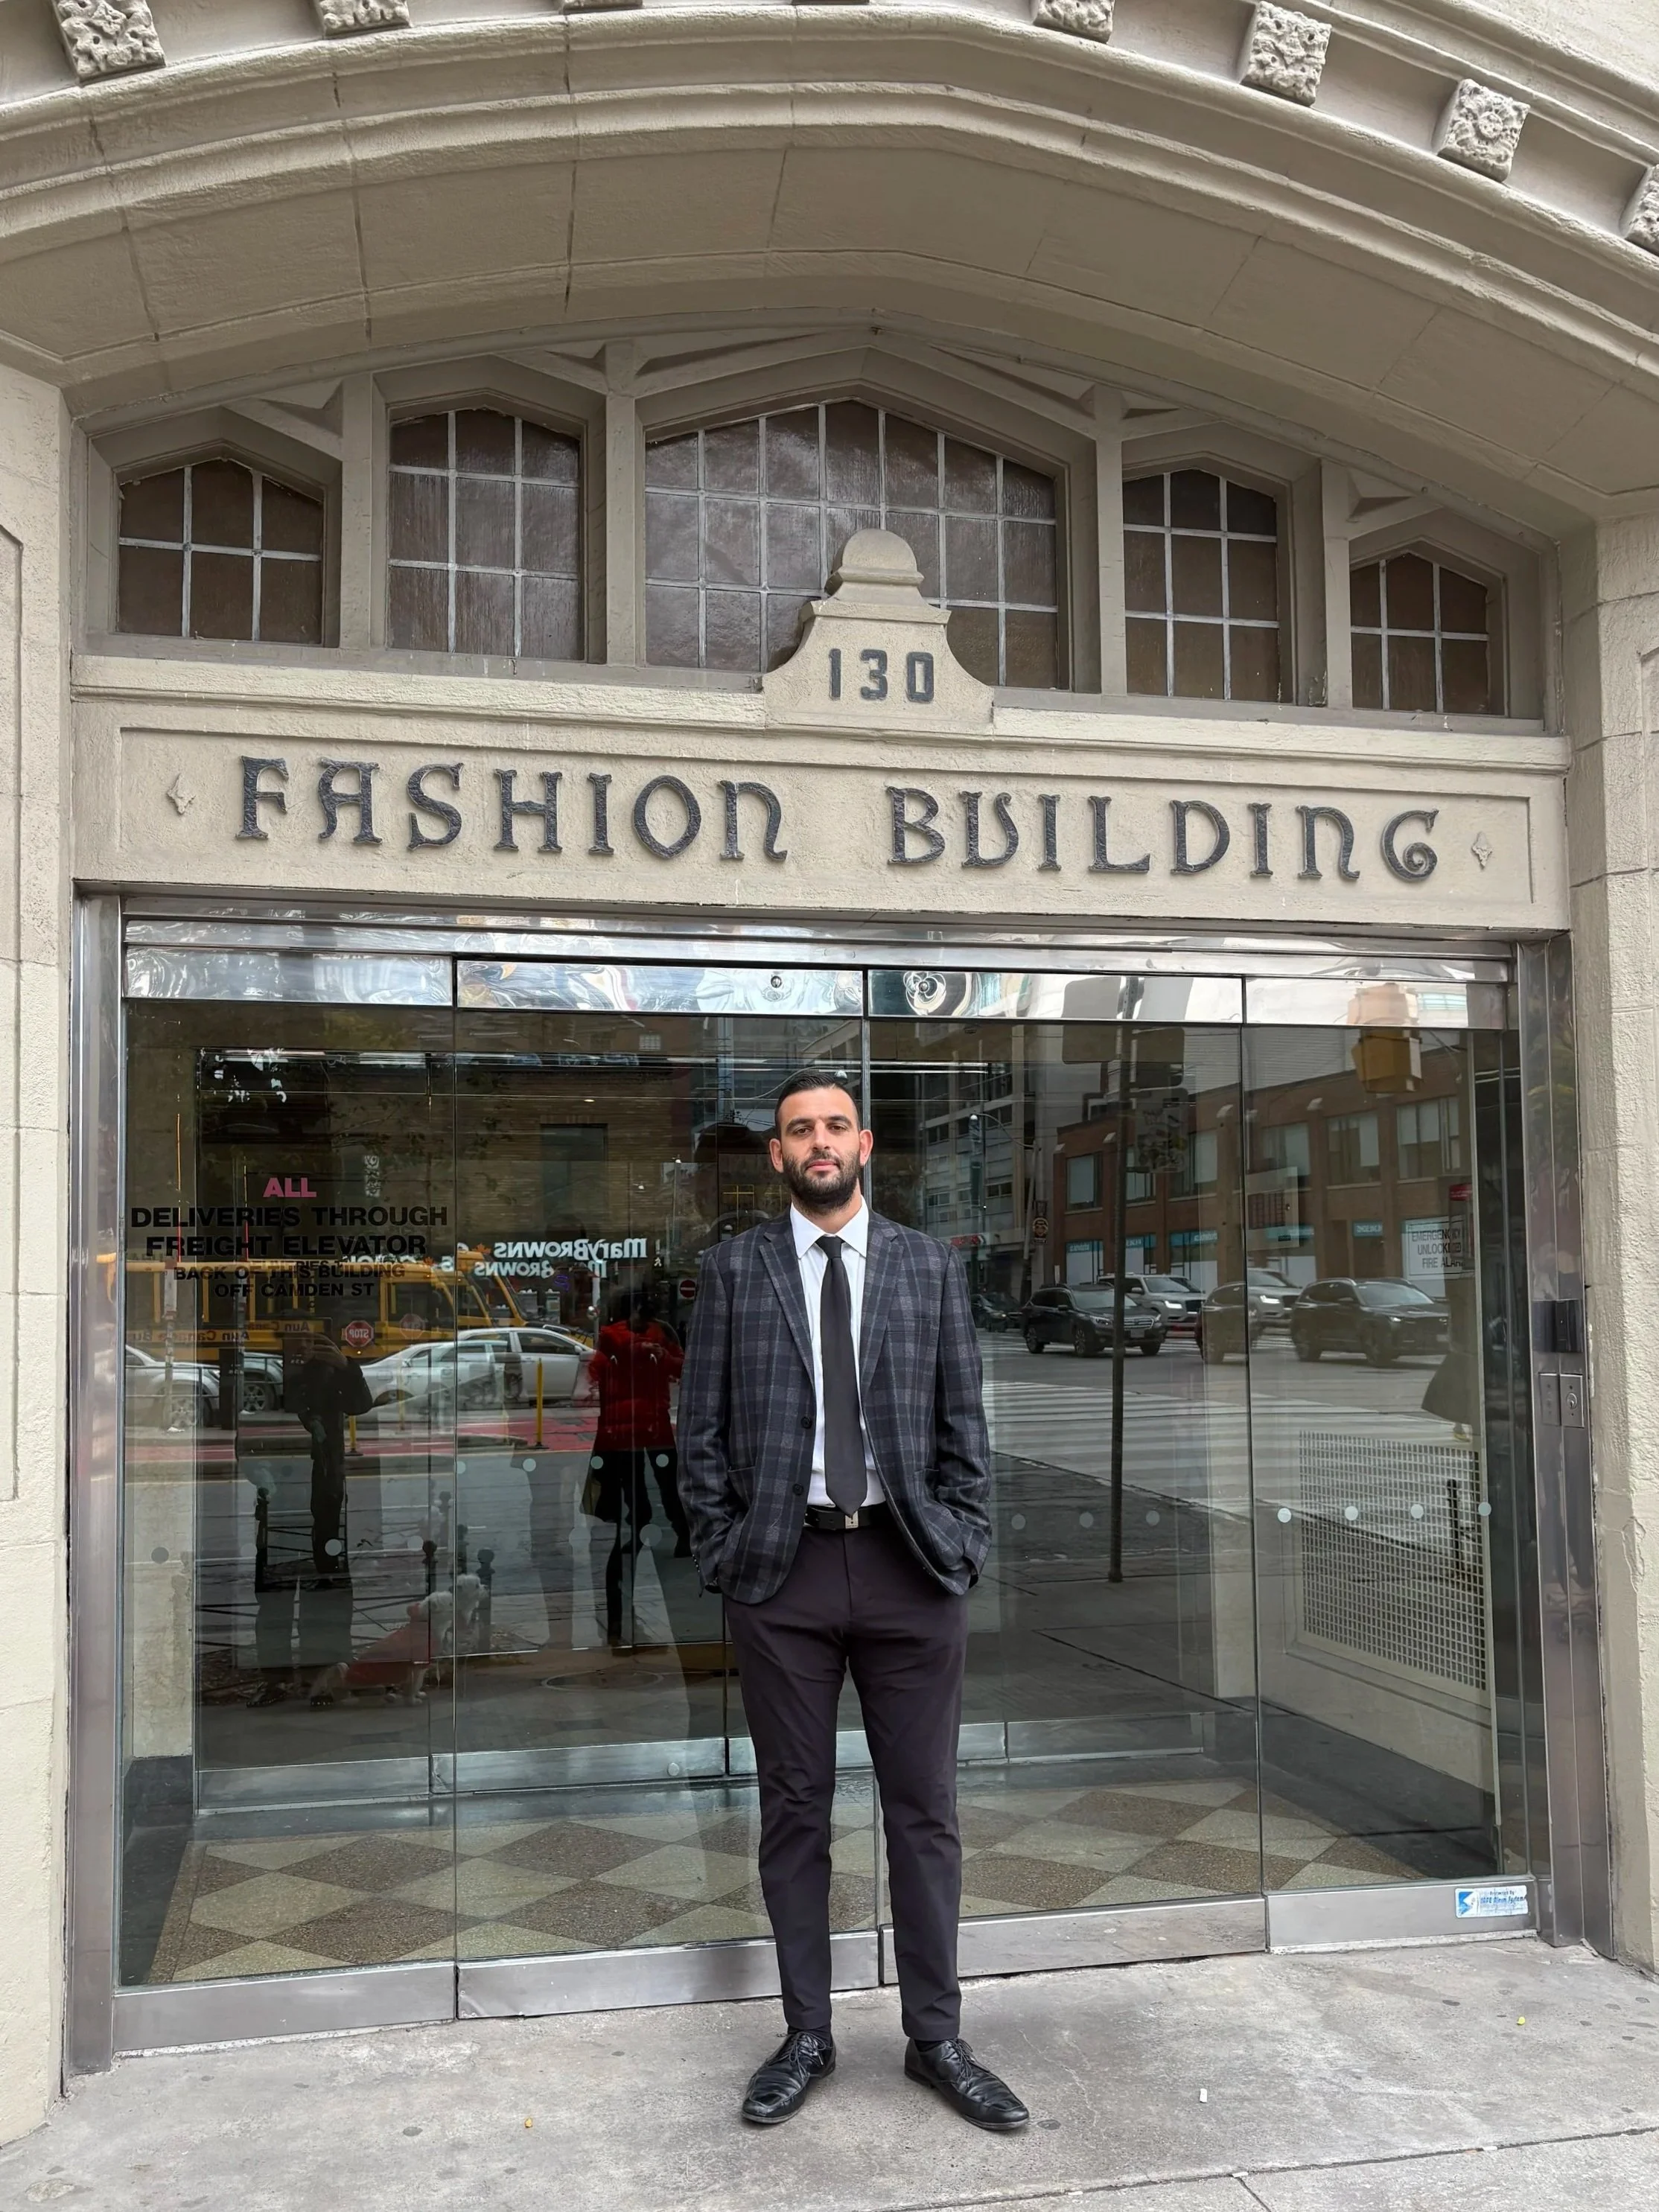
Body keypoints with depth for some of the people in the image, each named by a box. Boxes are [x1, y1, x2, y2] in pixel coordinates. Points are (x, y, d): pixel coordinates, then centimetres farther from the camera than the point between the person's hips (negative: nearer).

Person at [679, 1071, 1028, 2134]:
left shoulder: (929, 1264, 6)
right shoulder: (735, 1268, 4)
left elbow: (964, 1422, 7)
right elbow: (702, 1429, 4)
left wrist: (963, 1550, -1)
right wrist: (725, 1554, -2)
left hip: (909, 1567, 1)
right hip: (781, 1568, 0)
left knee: (925, 1809, 7)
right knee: (795, 1809, 8)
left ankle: (937, 2038, 21)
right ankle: (807, 2036, 22)